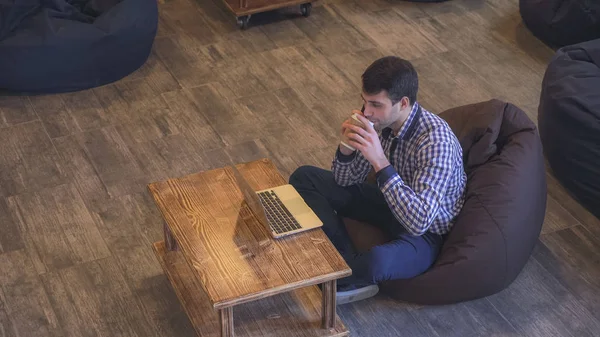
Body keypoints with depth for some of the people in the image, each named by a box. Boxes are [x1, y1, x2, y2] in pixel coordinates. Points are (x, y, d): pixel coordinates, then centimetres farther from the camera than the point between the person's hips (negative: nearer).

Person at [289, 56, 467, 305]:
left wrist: (380, 162, -42)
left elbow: (419, 222, -40)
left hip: (425, 233, -7)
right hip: (389, 202, 8)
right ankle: (351, 262, -10)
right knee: (303, 178, 2)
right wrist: (346, 146, -22)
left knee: (376, 261, -41)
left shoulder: (436, 142, -32)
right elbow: (345, 180, 1)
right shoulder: (379, 120, -12)